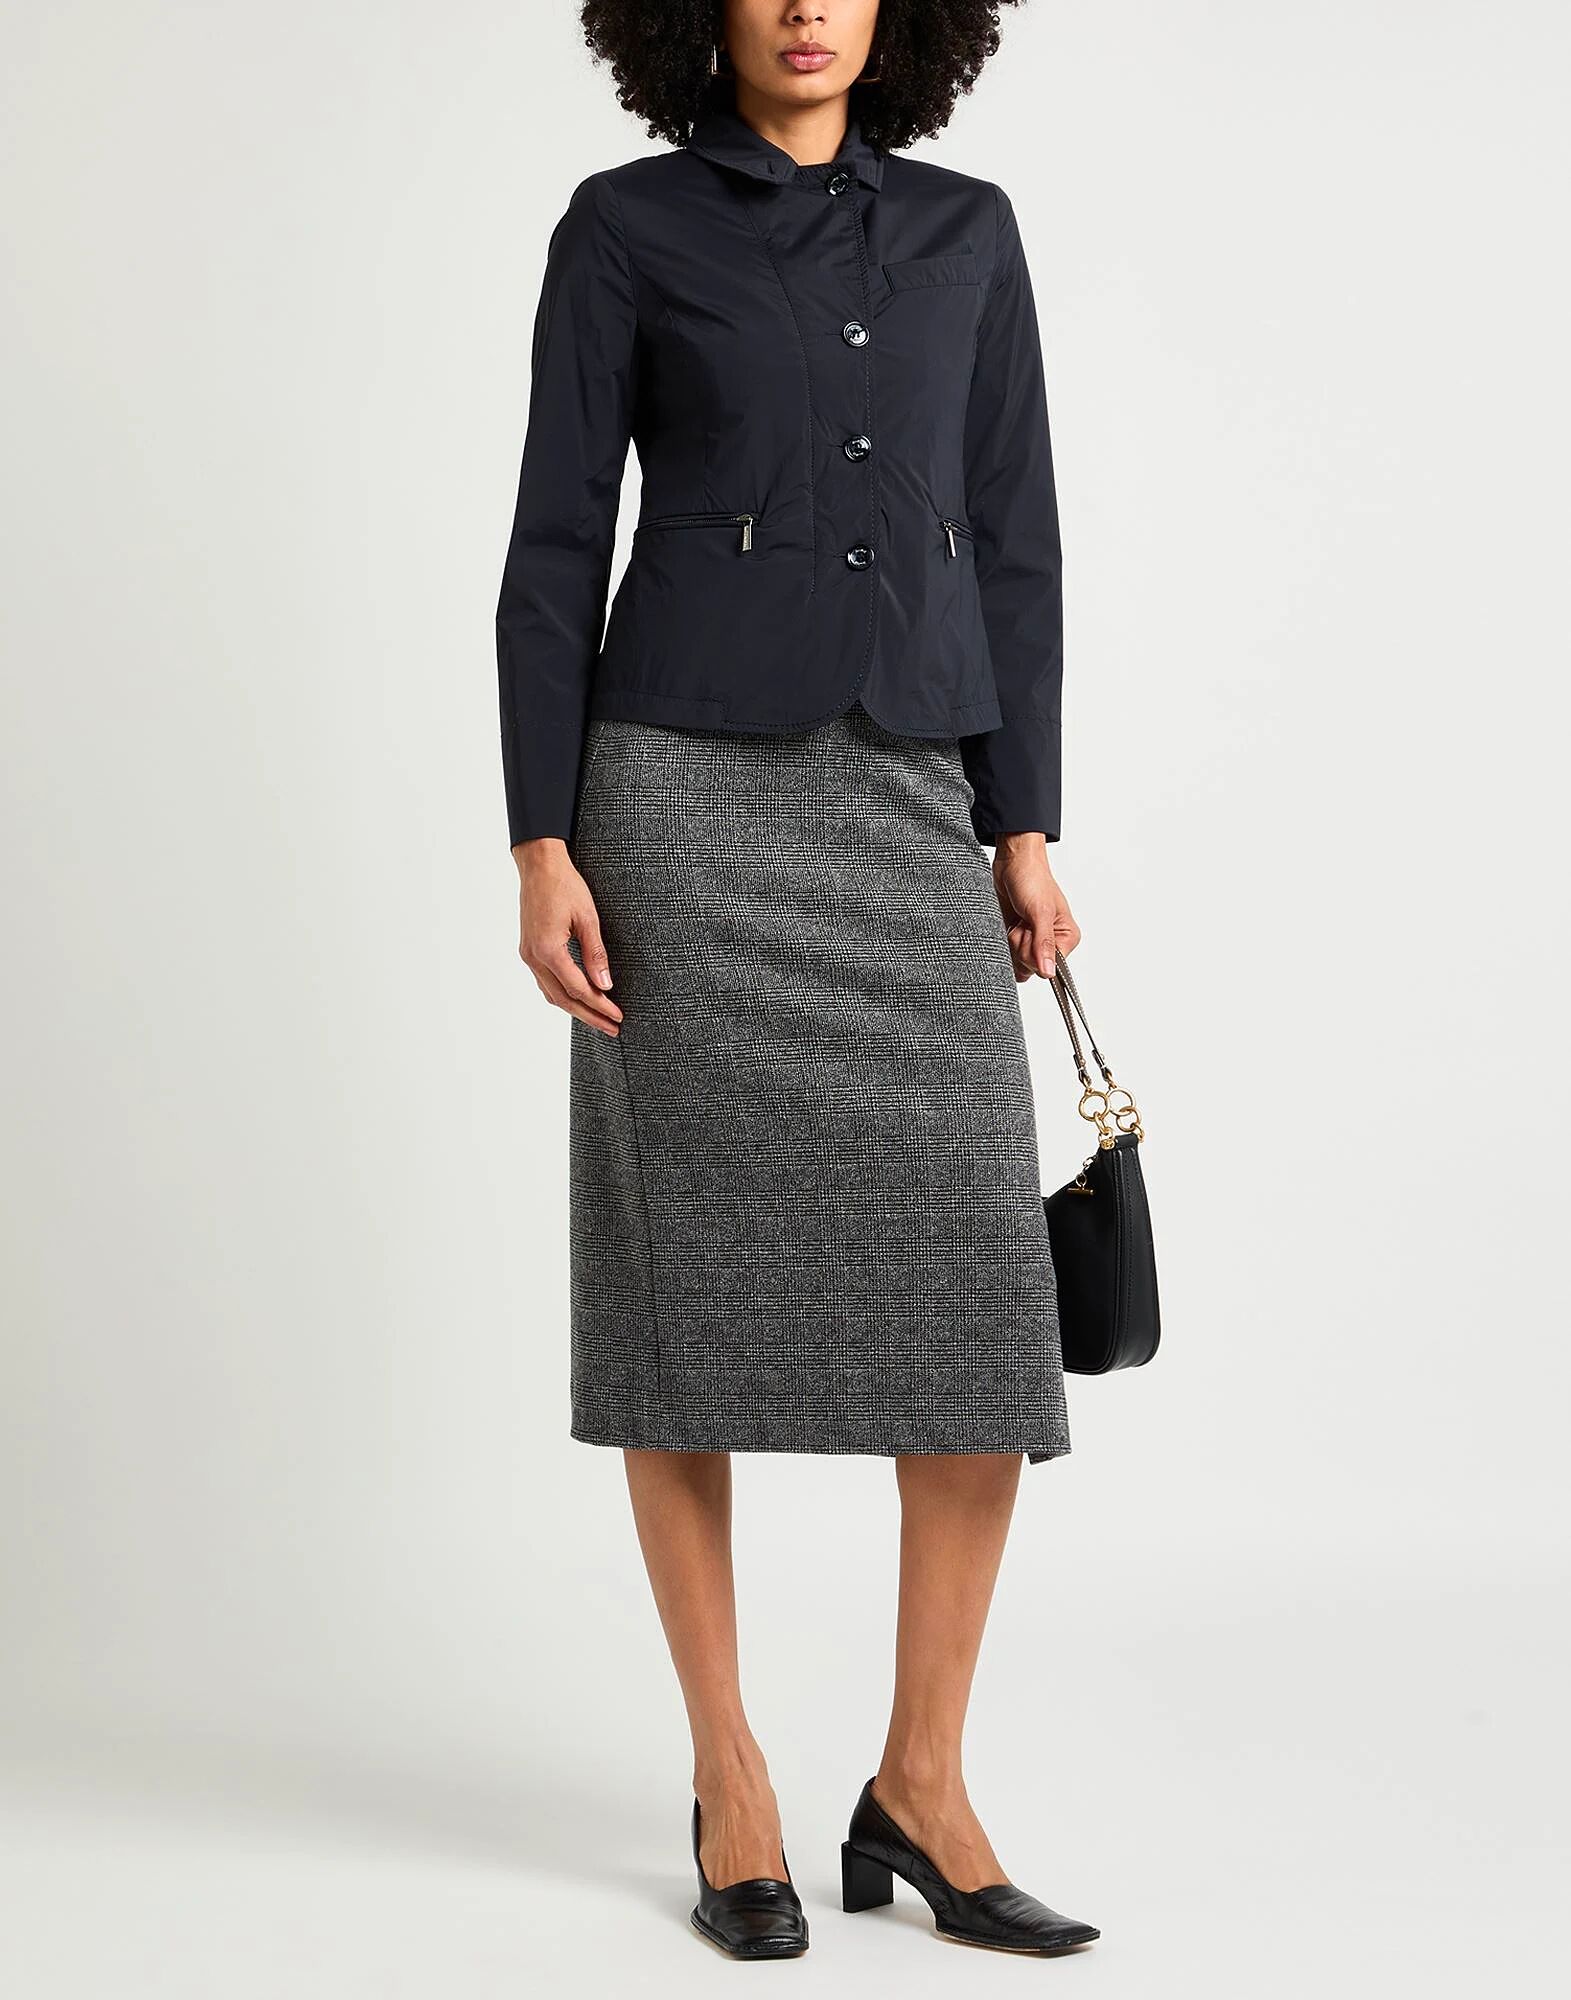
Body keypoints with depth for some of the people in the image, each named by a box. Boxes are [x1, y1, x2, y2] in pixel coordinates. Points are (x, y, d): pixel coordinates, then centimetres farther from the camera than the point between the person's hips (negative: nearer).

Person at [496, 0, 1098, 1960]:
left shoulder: (966, 234, 13)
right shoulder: (625, 227, 3)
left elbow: (1008, 543, 11)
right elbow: (556, 548, -1)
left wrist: (1025, 827, 4)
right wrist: (541, 846, -8)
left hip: (905, 805, 3)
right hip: (687, 791, -3)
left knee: (983, 1296, -5)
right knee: (696, 1277, 0)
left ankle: (920, 1784, 8)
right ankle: (730, 1777, 12)